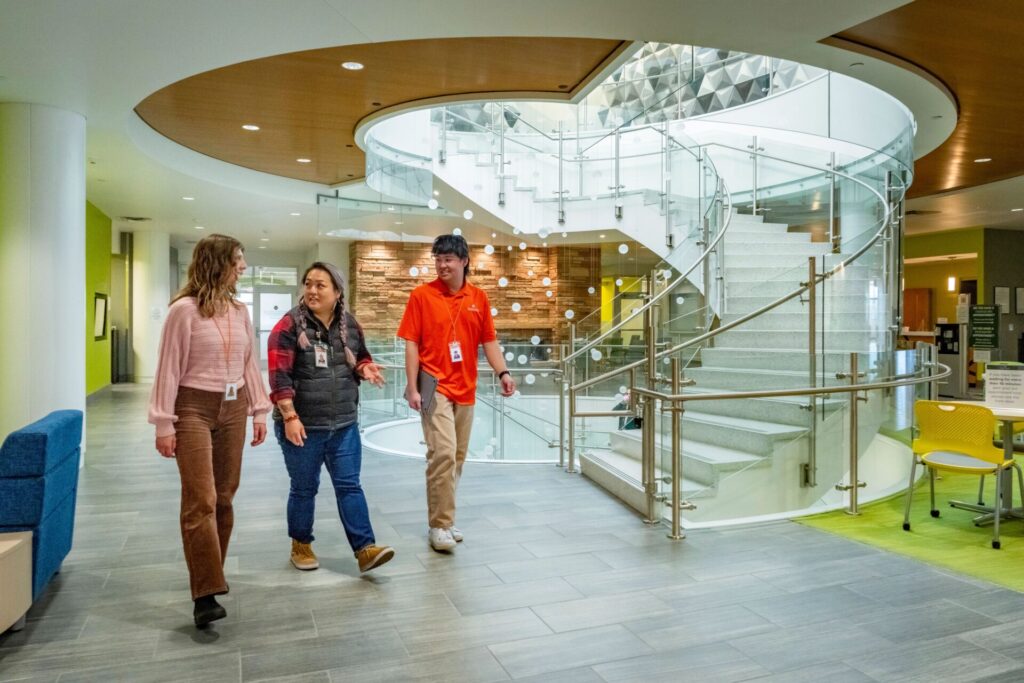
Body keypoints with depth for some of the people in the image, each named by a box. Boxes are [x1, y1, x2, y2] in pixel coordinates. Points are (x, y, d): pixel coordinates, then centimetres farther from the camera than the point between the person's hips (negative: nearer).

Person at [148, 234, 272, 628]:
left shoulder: (240, 311, 9)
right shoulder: (184, 310, -9)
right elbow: (168, 369, -8)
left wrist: (259, 411, 11)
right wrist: (164, 423, -10)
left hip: (233, 409, 6)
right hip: (194, 408, -6)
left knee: (224, 497, 10)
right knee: (200, 500, -8)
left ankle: (210, 574, 25)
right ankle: (206, 593, -5)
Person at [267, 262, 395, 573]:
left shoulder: (350, 325, 4)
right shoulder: (289, 326, -10)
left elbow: (361, 359, 19)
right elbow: (280, 376, -14)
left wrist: (364, 369, -5)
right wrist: (289, 417, -20)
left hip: (344, 424, 4)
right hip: (303, 425, -3)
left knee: (349, 485, 4)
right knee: (304, 488, 10)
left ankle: (365, 548, 5)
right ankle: (301, 545, 29)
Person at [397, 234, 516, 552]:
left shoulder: (479, 298, 6)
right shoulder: (422, 295, -4)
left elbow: (489, 341, 10)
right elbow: (412, 344, -5)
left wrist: (503, 372, -4)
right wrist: (413, 388, -10)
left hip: (465, 389, 5)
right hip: (434, 386, -5)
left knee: (457, 457, 12)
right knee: (443, 454, -13)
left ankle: (443, 520, 26)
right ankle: (439, 525, 1)